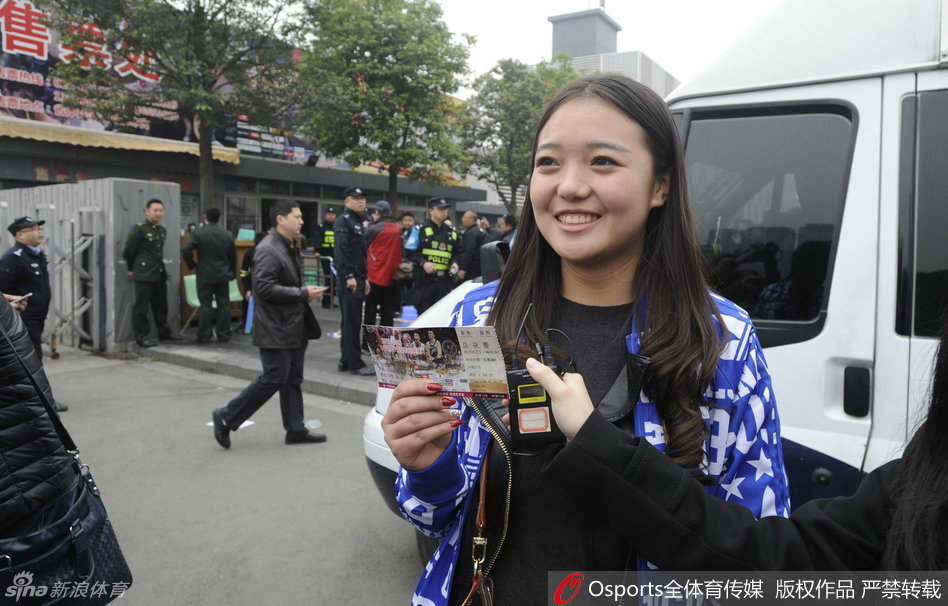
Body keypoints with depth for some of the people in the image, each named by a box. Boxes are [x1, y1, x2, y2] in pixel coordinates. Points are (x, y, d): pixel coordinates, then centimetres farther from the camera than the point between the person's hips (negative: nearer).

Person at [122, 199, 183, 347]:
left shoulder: (162, 230, 12)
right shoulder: (138, 229, -9)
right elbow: (128, 251, -5)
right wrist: (131, 269, 4)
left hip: (160, 274, 7)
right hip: (143, 275, -7)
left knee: (161, 306, 16)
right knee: (141, 307, -1)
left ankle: (164, 332, 27)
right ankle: (142, 336, 5)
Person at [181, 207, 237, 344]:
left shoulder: (198, 233, -9)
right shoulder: (227, 235, 3)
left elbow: (186, 251, -17)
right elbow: (233, 256, 8)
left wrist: (192, 264, 0)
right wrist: (232, 273, 18)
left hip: (205, 276, -2)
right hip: (223, 276, 2)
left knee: (206, 306, 2)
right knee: (224, 305, 8)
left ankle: (204, 336, 6)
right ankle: (223, 335, 11)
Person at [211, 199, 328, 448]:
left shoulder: (289, 247, 15)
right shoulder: (267, 249, -16)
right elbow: (265, 288, -24)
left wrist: (307, 293, 6)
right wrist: (303, 294, -21)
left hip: (294, 326, 9)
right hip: (276, 328, -9)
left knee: (293, 380, 12)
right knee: (273, 379, -4)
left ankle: (296, 430, 20)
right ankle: (226, 417, 11)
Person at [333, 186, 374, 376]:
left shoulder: (359, 222, 20)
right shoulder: (343, 221, -9)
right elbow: (342, 251, -19)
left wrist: (364, 277, 22)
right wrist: (349, 276, -22)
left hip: (357, 278, 10)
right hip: (348, 279, -10)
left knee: (351, 321, 13)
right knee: (352, 321, -7)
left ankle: (346, 360, 21)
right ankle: (354, 363, -2)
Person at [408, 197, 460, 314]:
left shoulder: (452, 232, 18)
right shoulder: (421, 230, 3)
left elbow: (457, 252, 23)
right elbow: (411, 252, -1)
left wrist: (454, 263, 3)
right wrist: (423, 263, -16)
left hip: (445, 280, 4)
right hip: (425, 279, -3)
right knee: (424, 313, 0)